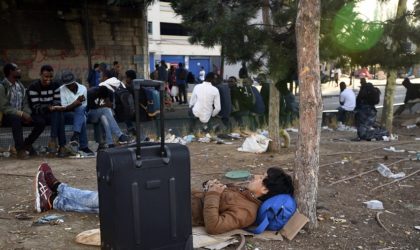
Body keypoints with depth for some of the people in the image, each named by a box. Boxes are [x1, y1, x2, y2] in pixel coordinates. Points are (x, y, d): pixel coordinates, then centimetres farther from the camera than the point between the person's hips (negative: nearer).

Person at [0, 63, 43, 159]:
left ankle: (27, 144, 4)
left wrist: (27, 114, -10)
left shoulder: (20, 85, 10)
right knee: (16, 118, -40)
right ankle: (20, 149, -31)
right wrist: (21, 113, -25)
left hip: (20, 115, 6)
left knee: (41, 122, -14)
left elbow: (25, 103, 11)